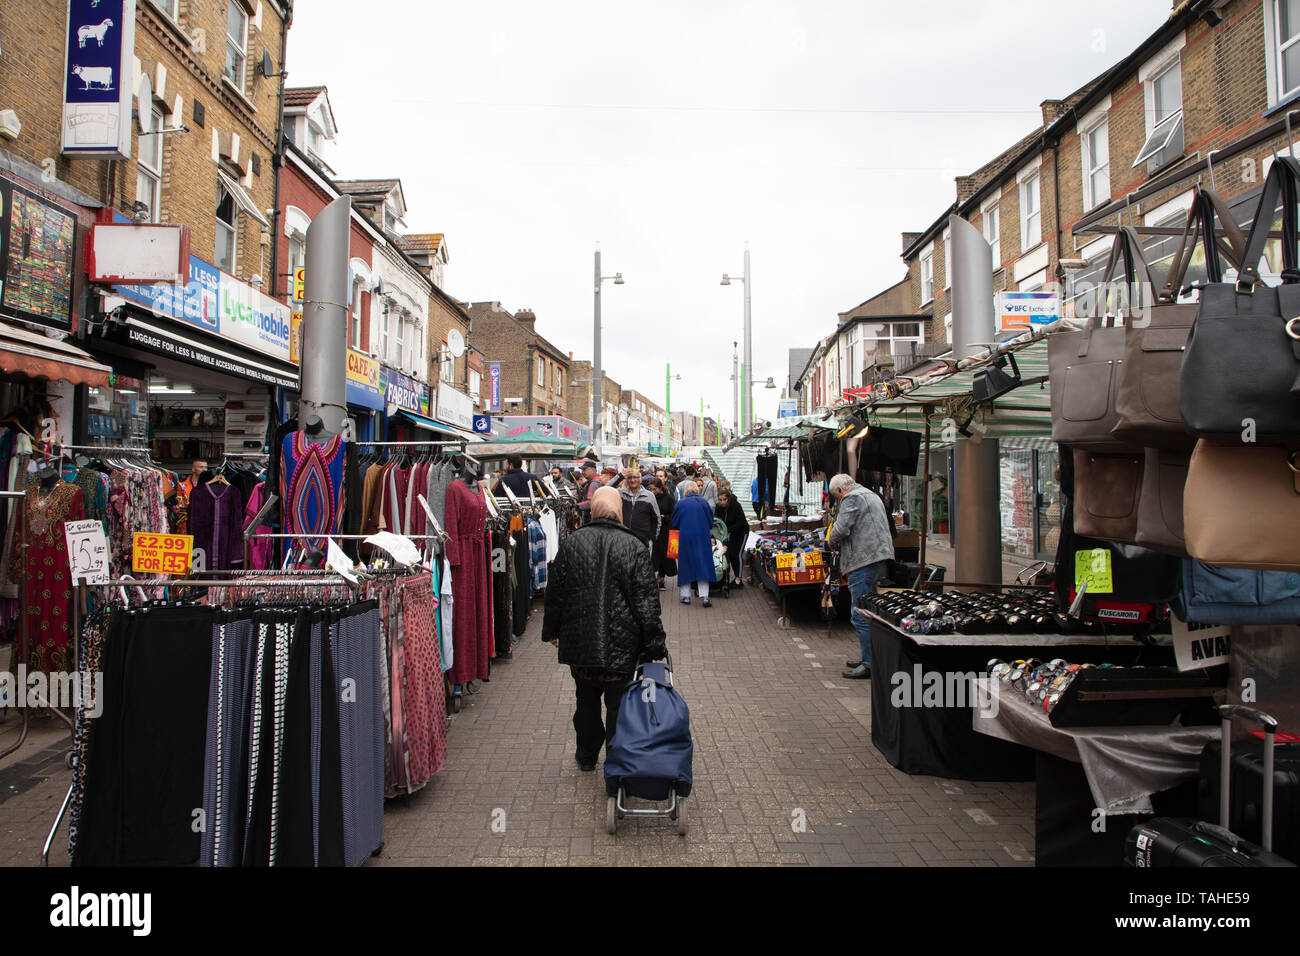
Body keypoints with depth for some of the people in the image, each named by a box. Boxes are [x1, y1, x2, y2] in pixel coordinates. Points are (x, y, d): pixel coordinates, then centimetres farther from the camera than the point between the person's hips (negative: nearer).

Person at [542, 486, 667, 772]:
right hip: (621, 642, -3)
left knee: (586, 699, 20)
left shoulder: (571, 543, -2)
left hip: (579, 641, 3)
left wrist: (551, 630, 17)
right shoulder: (634, 547, -9)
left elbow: (555, 592, 4)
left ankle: (587, 756, 35)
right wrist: (656, 644, -4)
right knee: (618, 704, 8)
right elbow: (646, 600, -10)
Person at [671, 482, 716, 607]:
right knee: (703, 564, 2)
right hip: (703, 538, 0)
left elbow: (674, 523, 4)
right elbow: (711, 521, 5)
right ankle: (704, 596, -7)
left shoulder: (681, 503, -2)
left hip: (685, 537, 0)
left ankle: (686, 596, 11)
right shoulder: (703, 502, 0)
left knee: (685, 565, 10)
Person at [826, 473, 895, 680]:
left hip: (864, 560, -10)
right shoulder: (872, 496, 23)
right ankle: (869, 657, 24)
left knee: (861, 616, -8)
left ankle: (870, 665, -8)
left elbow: (841, 529, -18)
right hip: (880, 557, 10)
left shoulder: (851, 498, -8)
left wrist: (831, 541, 4)